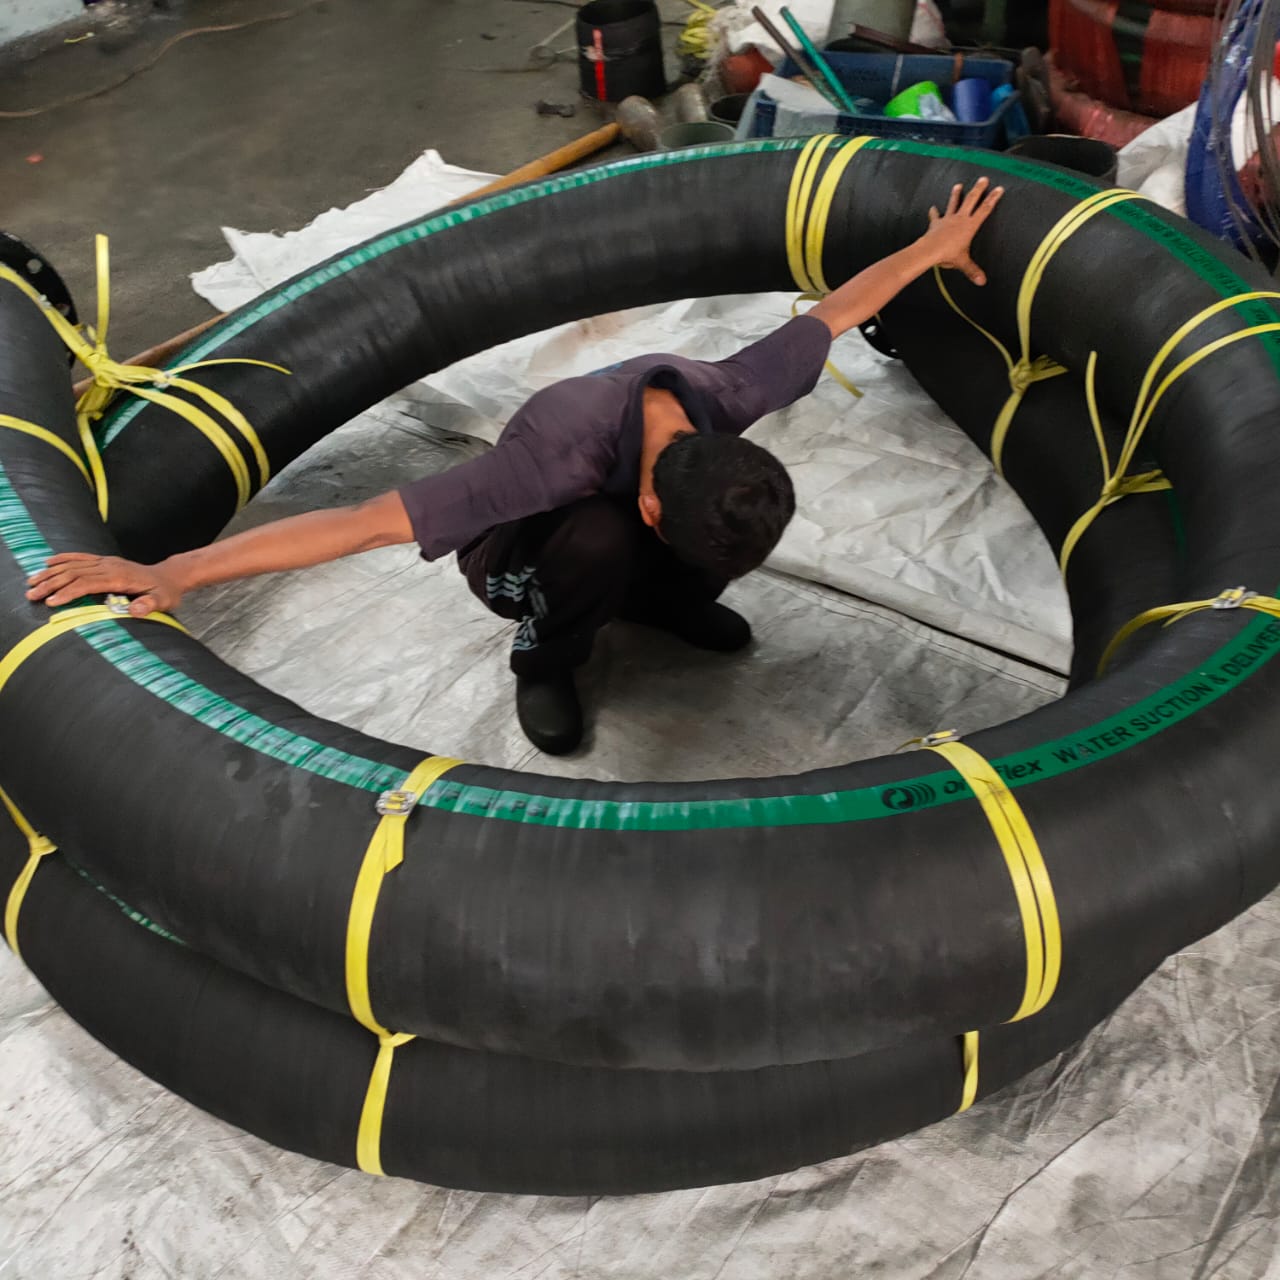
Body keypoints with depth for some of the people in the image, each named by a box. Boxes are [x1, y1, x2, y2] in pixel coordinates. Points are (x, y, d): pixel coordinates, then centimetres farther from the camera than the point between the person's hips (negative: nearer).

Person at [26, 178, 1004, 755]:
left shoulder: (730, 399, -31)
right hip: (513, 562, -5)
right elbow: (362, 523, -50)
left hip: (614, 532, 5)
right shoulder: (557, 461, -45)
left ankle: (662, 603, 8)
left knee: (758, 497, -20)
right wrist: (174, 573, -53)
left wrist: (934, 248, 3)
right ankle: (545, 662, -9)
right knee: (603, 541, -39)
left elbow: (833, 311, -13)